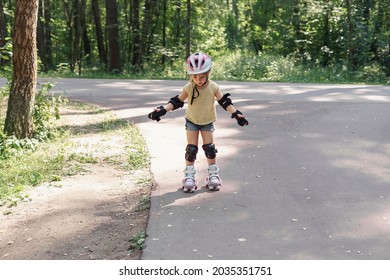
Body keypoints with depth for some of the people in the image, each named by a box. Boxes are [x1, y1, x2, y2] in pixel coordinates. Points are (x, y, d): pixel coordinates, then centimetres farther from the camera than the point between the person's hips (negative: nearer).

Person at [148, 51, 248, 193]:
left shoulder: (213, 87, -18)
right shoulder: (188, 88, -18)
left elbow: (225, 102, -16)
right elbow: (176, 102, -13)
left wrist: (236, 114, -26)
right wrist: (162, 110, -24)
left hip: (207, 122, 0)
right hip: (192, 121, 0)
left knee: (209, 148, 0)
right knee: (191, 149, -2)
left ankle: (213, 174, 15)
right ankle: (189, 176, 9)